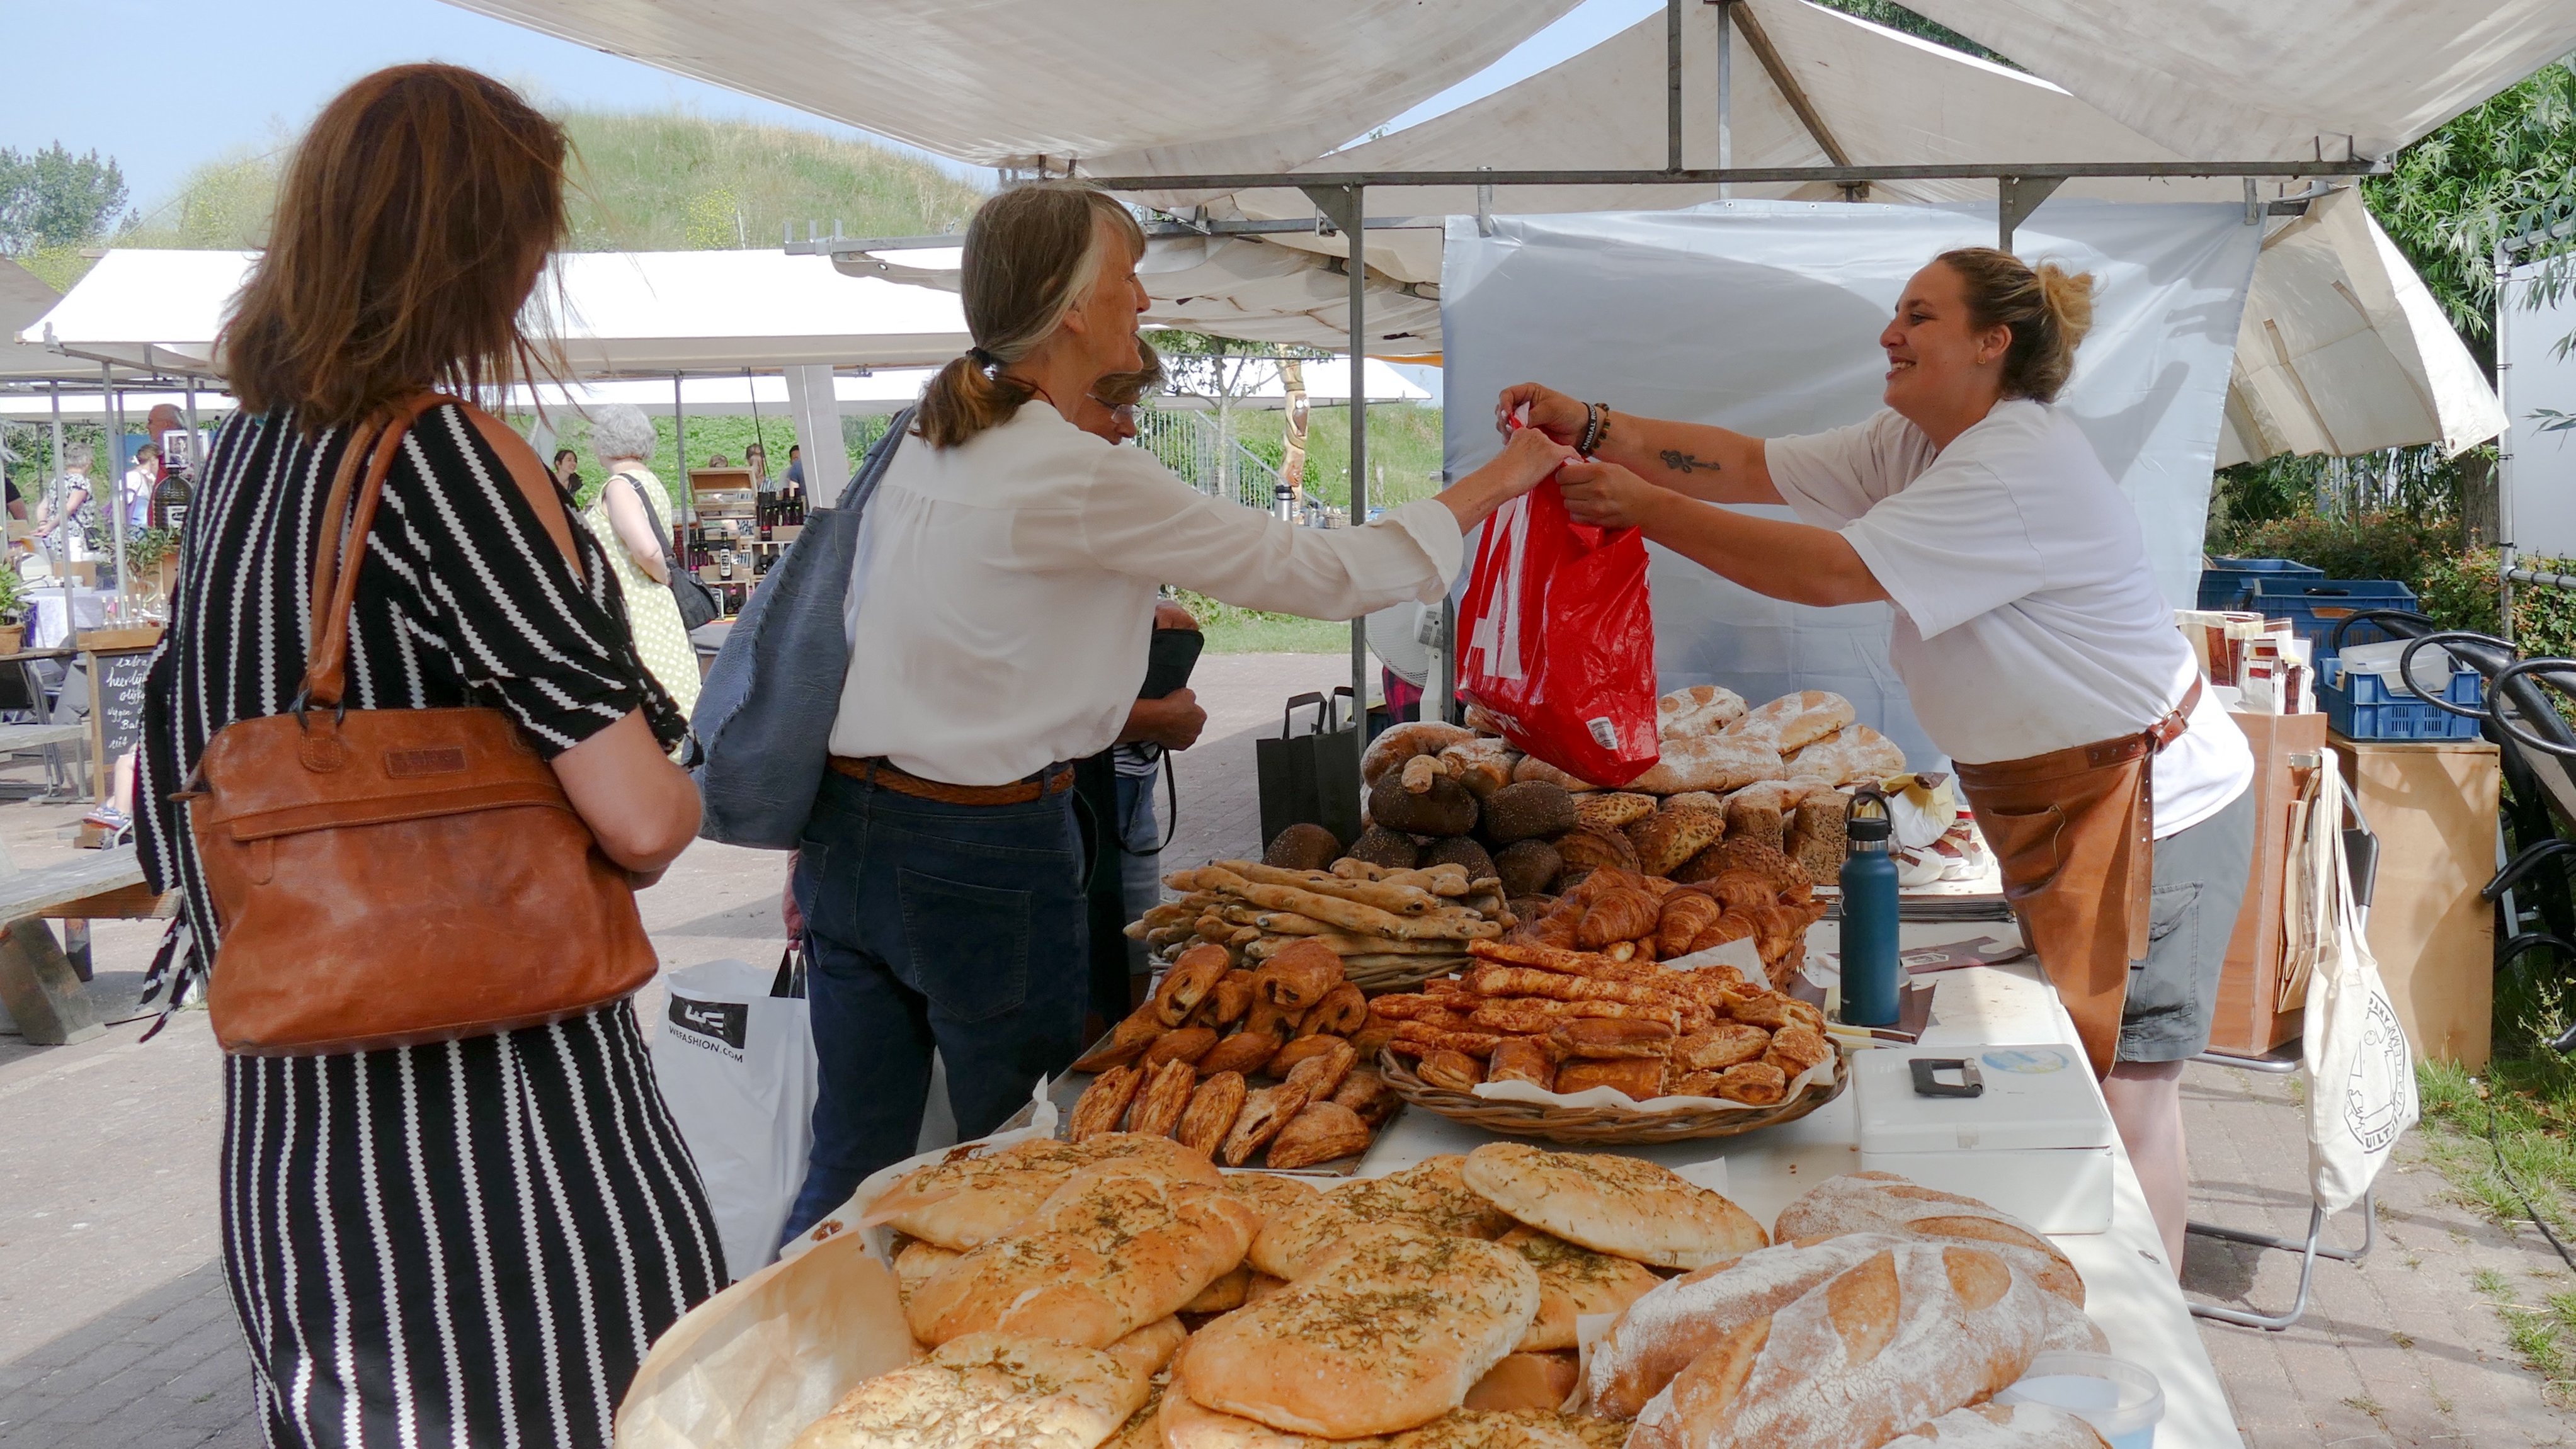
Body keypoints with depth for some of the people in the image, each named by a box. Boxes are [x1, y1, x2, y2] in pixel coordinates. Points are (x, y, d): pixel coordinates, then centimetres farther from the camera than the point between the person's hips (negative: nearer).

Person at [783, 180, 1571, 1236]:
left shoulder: (927, 442, 7)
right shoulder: (1084, 483, -17)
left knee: (854, 1166, 16)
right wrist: (1498, 481, -3)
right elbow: (1321, 573, -13)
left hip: (851, 825, 7)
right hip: (983, 859, -7)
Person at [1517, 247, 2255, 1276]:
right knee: (2079, 1075, 13)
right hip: (2055, 802, 10)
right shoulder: (1910, 444, 7)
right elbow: (1753, 466, 1)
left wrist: (1642, 507, -26)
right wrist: (1593, 429, -9)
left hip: (2150, 800, -10)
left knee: (2125, 1092, -5)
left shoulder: (2025, 466, -23)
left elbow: (1832, 572, -29)